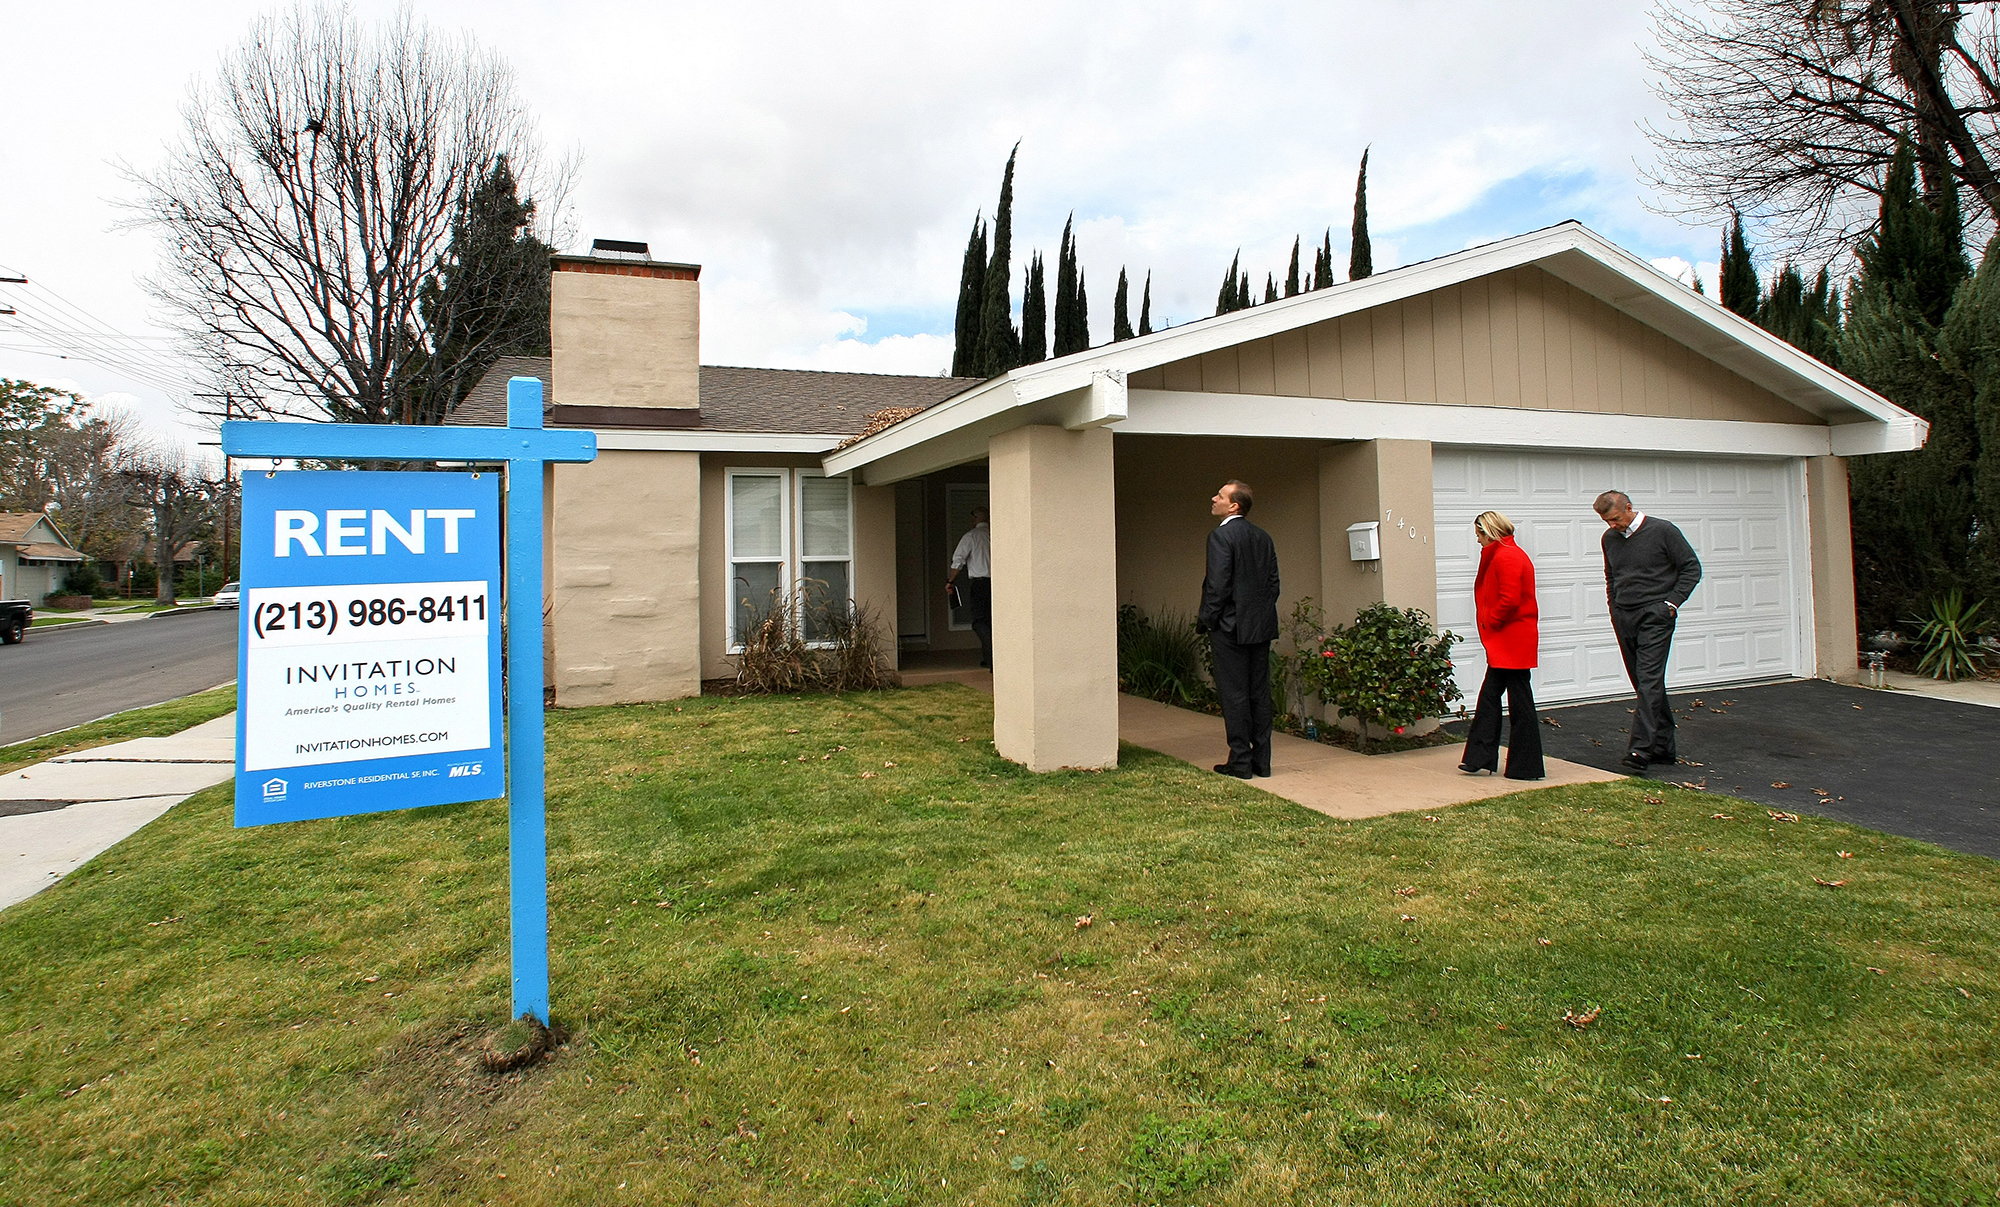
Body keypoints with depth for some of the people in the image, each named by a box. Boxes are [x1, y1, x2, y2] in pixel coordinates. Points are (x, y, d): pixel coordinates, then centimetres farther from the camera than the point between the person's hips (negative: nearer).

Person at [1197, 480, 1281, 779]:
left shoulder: (1221, 536, -11)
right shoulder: (1263, 537, 11)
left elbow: (1218, 585, -16)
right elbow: (1273, 583, 12)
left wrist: (1204, 621, -7)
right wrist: (1262, 614, 18)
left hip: (1230, 627, -7)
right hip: (1261, 627, 7)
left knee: (1234, 694, -2)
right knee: (1260, 692, 10)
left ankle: (1240, 761, 2)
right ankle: (1261, 760, 15)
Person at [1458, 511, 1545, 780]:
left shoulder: (1506, 557, -16)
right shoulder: (1511, 553, 17)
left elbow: (1510, 599, -24)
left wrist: (1489, 622, -12)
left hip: (1512, 639, -11)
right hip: (1505, 641, 11)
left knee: (1519, 700, -2)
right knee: (1489, 696, 12)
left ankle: (1527, 767, 7)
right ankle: (1480, 758, 17)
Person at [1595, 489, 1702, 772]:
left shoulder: (1663, 531, -5)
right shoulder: (1610, 538, 10)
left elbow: (1692, 568, -1)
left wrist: (1672, 602, -8)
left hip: (1655, 615, -6)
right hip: (1623, 618, 6)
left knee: (1649, 679, -14)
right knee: (1644, 682, 9)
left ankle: (1642, 748, -20)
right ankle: (1664, 746, 18)